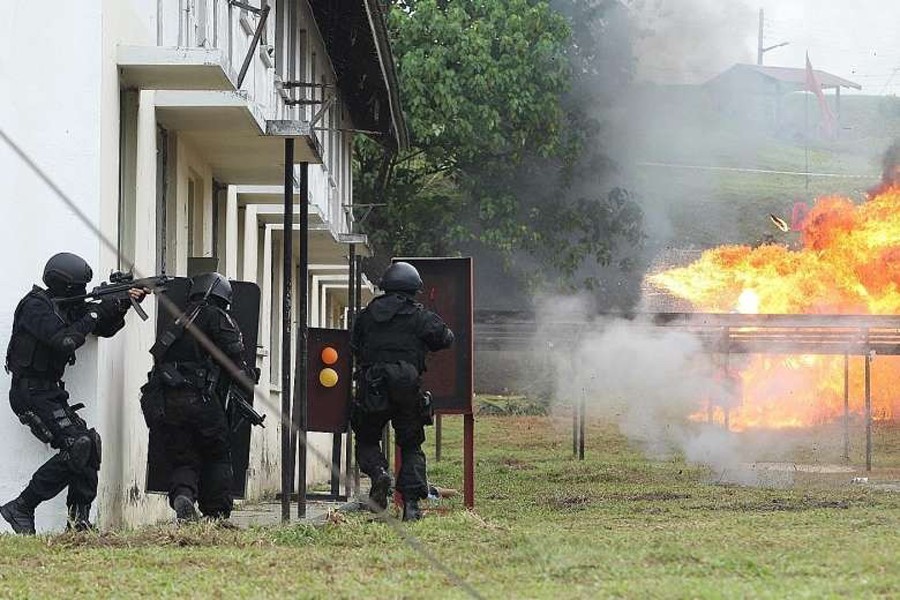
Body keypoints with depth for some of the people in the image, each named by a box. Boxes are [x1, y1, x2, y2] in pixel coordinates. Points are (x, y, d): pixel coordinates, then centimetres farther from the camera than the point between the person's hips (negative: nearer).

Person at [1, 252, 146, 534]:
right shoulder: (37, 307, -15)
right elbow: (64, 341, -27)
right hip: (31, 393, -10)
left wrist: (123, 304, 2)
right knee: (77, 446, -18)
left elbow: (105, 328, 19)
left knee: (89, 442, 2)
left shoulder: (67, 306, 12)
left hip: (50, 392, 10)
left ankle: (80, 521, 5)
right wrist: (96, 313, -18)